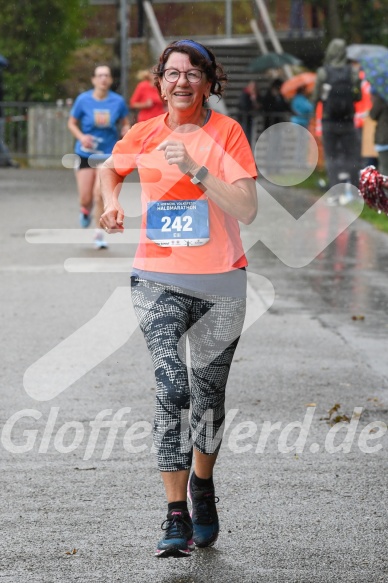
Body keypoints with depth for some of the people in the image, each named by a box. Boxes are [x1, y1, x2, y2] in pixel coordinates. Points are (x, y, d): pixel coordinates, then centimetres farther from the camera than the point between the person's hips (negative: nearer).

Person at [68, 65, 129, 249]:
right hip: (86, 153, 0)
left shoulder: (118, 101, -4)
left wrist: (126, 133, -12)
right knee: (85, 198, -1)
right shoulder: (83, 100, -5)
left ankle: (99, 234, 3)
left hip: (108, 154, 0)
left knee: (100, 194, -14)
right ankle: (86, 211, 39)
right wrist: (81, 137, -14)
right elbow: (71, 123, 4)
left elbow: (125, 124, 10)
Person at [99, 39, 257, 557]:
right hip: (159, 281, 0)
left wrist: (196, 169, -22)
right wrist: (112, 203, 7)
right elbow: (111, 169, 27)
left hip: (221, 283, 0)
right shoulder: (144, 135, 4)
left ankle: (202, 487, 36)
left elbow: (247, 210, -14)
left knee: (208, 394, 10)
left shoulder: (227, 132, -4)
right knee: (172, 387, -16)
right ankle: (176, 516, -16)